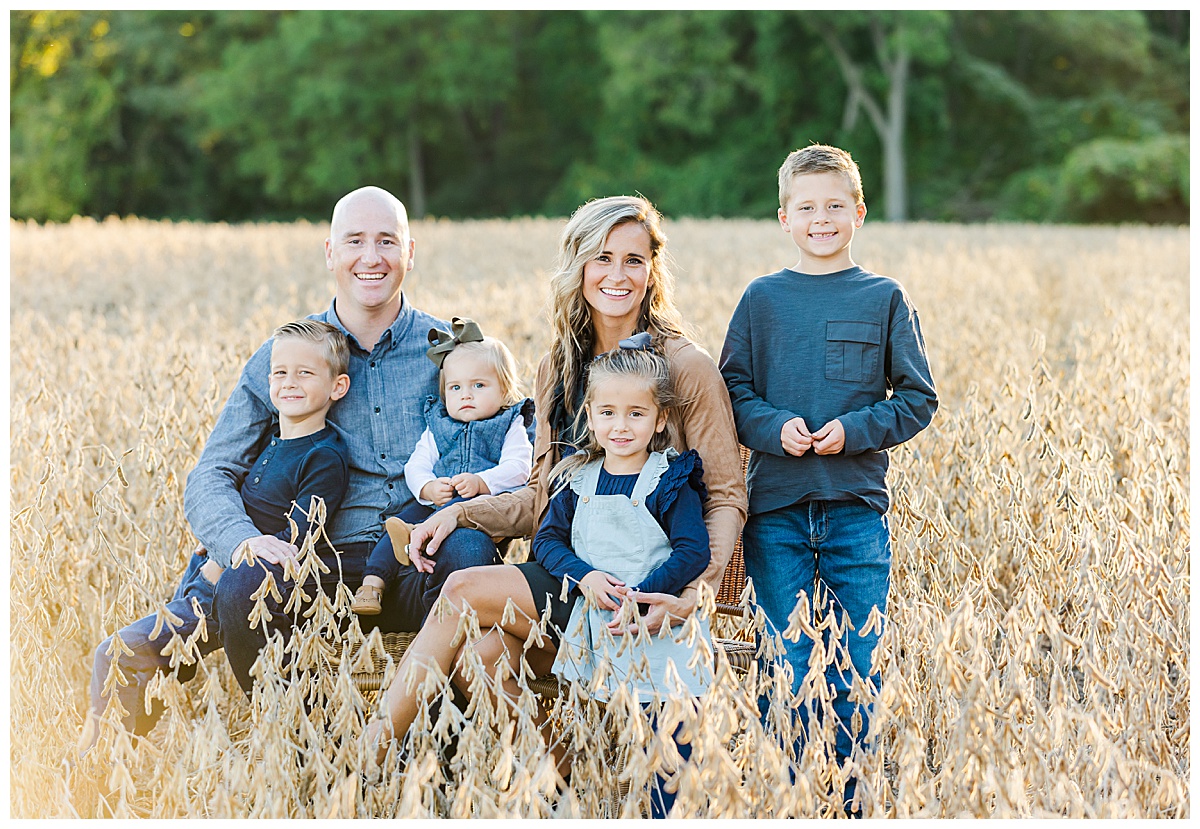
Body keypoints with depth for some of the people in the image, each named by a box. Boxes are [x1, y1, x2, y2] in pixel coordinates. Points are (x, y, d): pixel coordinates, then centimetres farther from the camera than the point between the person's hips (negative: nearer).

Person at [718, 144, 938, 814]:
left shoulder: (886, 299, 4)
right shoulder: (762, 299, 7)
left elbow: (918, 399, 4)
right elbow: (732, 389, 7)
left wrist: (855, 428, -12)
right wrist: (774, 427, -12)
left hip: (857, 510, -1)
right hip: (776, 511, 1)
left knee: (856, 668, 2)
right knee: (787, 666, 3)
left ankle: (852, 799, 14)